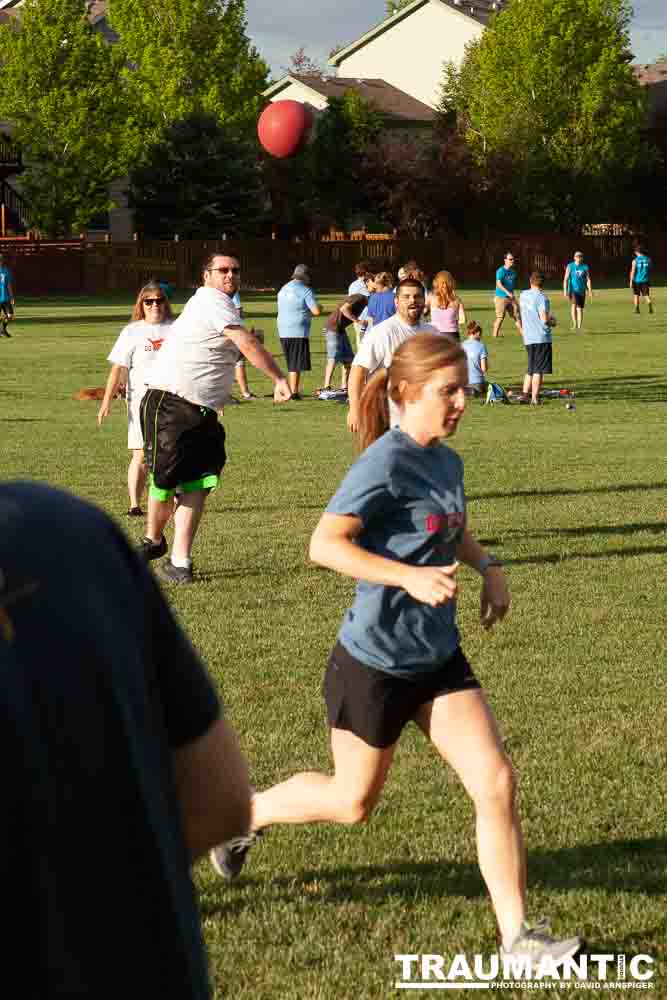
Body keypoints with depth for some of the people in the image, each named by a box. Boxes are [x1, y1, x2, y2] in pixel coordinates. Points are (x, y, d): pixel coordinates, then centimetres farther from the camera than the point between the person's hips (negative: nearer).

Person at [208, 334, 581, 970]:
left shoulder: (447, 462, 5)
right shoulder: (386, 462, -19)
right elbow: (325, 544, -26)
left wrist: (488, 567, 5)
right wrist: (411, 578, -35)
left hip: (439, 659, 7)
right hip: (374, 662, -7)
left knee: (495, 782, -4)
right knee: (353, 803, 11)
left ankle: (516, 936, 3)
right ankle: (245, 811, 38)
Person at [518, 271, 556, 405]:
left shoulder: (523, 295, 9)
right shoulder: (542, 298, -13)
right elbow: (544, 319, -19)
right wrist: (552, 322, 2)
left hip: (528, 338, 7)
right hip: (542, 338, -7)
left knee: (531, 369, 18)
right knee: (539, 370, -2)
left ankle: (525, 394, 14)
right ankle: (535, 398, -3)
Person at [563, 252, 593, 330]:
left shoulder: (585, 267, 4)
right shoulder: (570, 266, -1)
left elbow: (588, 280, 2)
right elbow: (566, 279, -4)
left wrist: (590, 291, -9)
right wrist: (565, 291, -12)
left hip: (581, 291, 3)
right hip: (573, 290, -3)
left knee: (580, 309, 7)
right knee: (574, 305, -25)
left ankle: (579, 327, 16)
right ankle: (575, 324, -23)